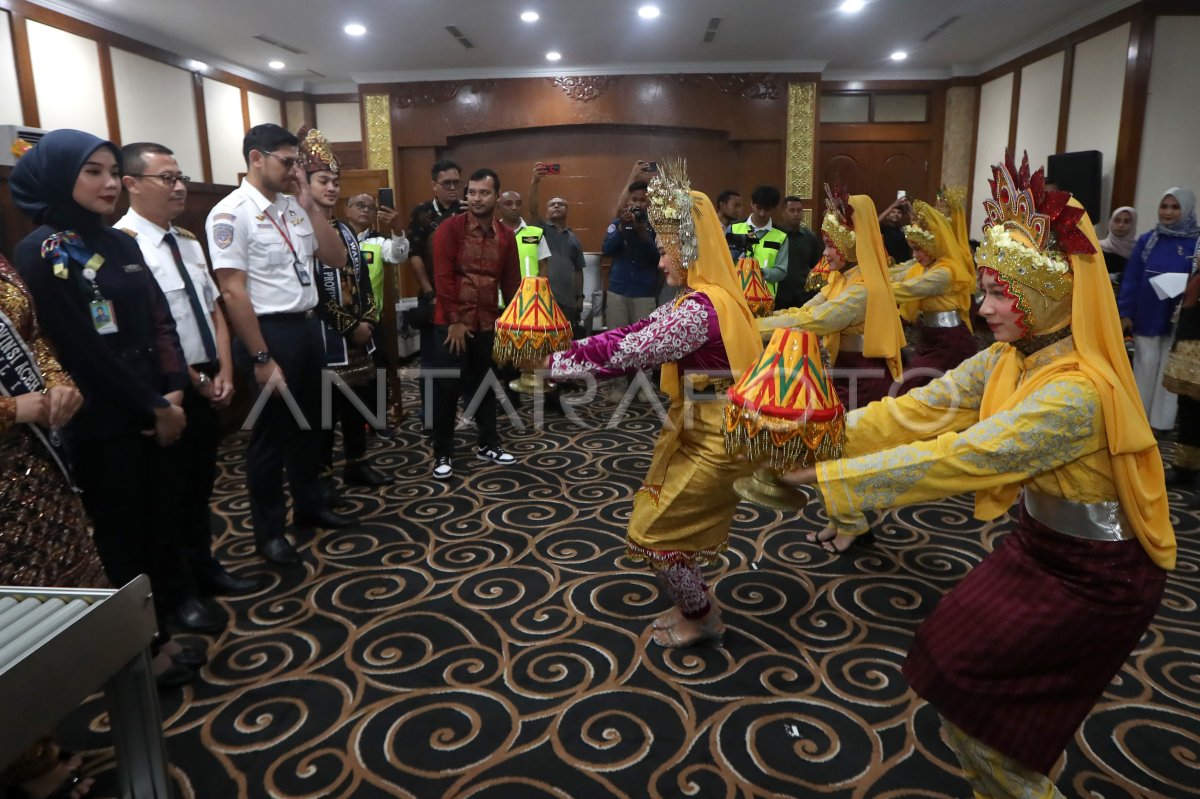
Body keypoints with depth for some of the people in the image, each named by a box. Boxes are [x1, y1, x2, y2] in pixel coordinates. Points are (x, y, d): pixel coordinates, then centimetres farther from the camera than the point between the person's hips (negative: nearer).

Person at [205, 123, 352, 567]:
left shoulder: (294, 207, 9)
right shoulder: (232, 213, -13)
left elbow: (336, 257, 9)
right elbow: (233, 292, -17)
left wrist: (310, 205, -1)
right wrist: (262, 358, -19)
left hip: (308, 326, 8)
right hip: (270, 331, -7)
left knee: (309, 423, 19)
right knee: (270, 432, 5)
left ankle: (309, 505, 38)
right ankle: (269, 530, 21)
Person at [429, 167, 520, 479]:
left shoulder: (506, 236, 7)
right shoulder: (450, 228, -6)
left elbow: (511, 282, 11)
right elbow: (443, 277, -11)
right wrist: (455, 320, -14)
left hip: (488, 324, 4)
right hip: (453, 323, -4)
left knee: (486, 385, 15)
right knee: (447, 389, 1)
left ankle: (488, 445, 29)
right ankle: (442, 454, 12)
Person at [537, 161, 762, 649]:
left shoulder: (700, 307, -24)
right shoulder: (705, 297, 7)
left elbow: (631, 352, -25)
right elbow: (640, 333, 6)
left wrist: (557, 361, -15)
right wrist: (566, 352, 0)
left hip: (711, 438, -9)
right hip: (697, 429, 9)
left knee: (654, 530, 3)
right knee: (660, 519, 19)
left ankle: (702, 620, 23)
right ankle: (692, 604, 35)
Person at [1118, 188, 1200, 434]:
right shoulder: (1146, 240, 3)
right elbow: (1130, 278, 2)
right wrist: (1125, 312, -3)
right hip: (1146, 317, 1)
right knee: (1145, 365, 9)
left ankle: (1162, 420, 17)